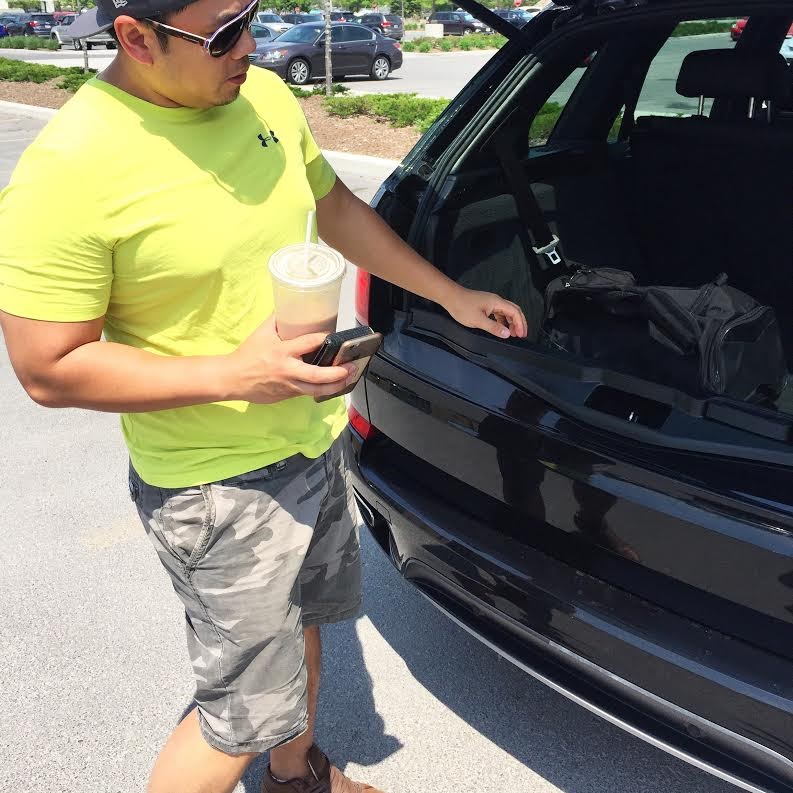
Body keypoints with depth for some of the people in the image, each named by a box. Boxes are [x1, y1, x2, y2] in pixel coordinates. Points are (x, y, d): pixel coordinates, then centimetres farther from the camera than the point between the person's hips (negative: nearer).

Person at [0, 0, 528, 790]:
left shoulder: (263, 96, -2)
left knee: (303, 621, 28)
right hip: (221, 486, -8)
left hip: (315, 435, 8)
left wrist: (453, 297, 13)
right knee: (246, 714, 7)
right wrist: (235, 376, -28)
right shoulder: (67, 173, -24)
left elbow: (337, 208, 13)